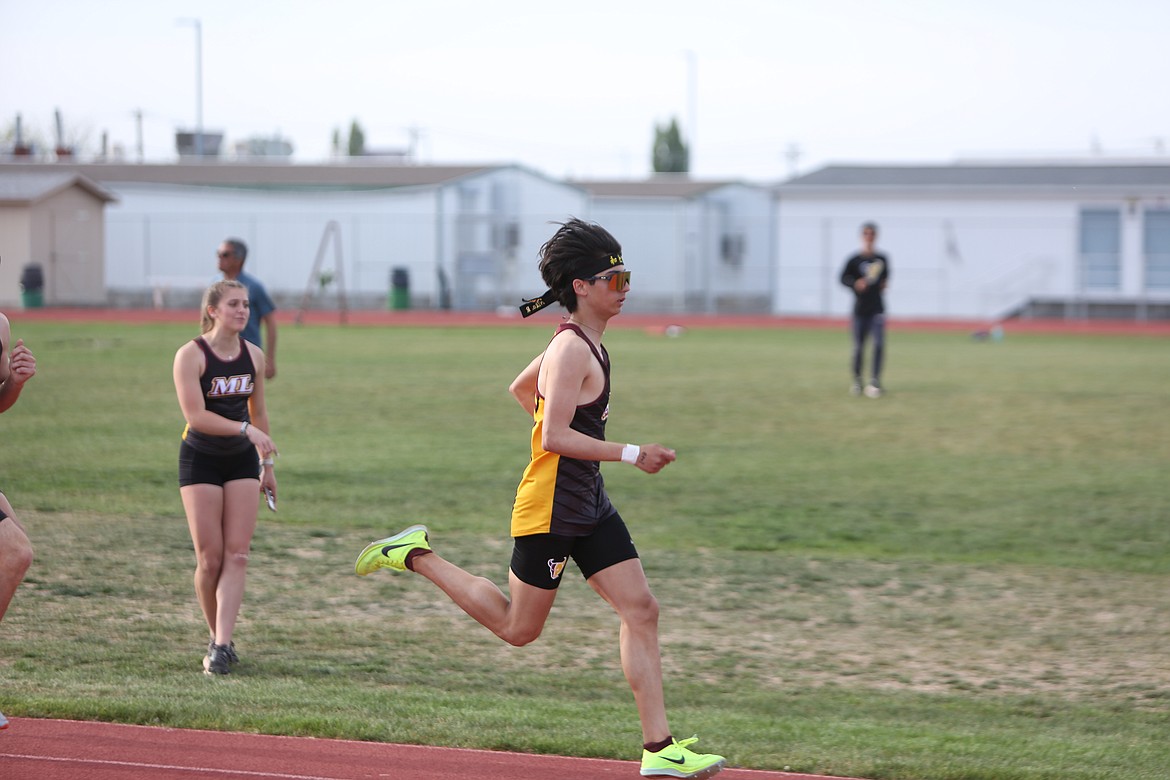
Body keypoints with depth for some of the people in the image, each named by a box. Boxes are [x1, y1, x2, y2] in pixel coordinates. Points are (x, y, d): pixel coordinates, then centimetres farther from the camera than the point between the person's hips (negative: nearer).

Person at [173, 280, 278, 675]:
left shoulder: (254, 356, 4)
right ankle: (217, 638, 14)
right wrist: (246, 428, -32)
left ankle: (222, 645, -12)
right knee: (210, 559, -5)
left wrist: (267, 464, 19)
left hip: (242, 461, 4)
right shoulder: (191, 354, -12)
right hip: (201, 461, -4)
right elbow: (195, 415, -23)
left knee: (237, 555, -8)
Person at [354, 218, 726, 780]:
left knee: (641, 610, 0)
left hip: (588, 506, 9)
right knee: (518, 628, 6)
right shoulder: (572, 351, -19)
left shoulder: (582, 343, 10)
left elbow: (520, 388, 24)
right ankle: (416, 556, 19)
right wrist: (631, 454, -22)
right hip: (549, 509, -9)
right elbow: (554, 437, -25)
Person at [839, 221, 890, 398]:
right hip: (860, 309, -1)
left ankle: (875, 381, -12)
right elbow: (843, 277, -9)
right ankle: (856, 380, 23)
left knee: (879, 343, -15)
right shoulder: (854, 260, -3)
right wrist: (855, 283, -26)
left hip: (877, 309, 1)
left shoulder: (882, 259, 6)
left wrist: (885, 283, 2)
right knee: (858, 346, 4)